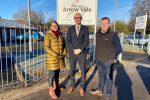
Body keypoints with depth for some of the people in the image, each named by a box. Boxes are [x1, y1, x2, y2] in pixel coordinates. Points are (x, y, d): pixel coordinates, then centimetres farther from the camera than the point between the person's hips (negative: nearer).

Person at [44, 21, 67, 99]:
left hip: (60, 58, 6)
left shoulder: (60, 35, 7)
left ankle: (57, 85, 37)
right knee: (52, 73, -3)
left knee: (57, 72, 18)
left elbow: (64, 46, 12)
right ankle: (51, 91, 10)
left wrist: (64, 54, -5)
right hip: (52, 59, -5)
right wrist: (56, 55, -20)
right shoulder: (48, 35, -10)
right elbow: (46, 48, -16)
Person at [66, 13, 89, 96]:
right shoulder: (70, 29, 4)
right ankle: (72, 86, 30)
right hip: (72, 53, 1)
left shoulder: (85, 28, 1)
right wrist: (74, 50, -17)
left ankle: (82, 87, 25)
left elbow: (86, 41, -6)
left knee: (83, 71, 6)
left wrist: (79, 50, -18)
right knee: (72, 71, 10)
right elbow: (68, 41, -3)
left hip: (82, 53, -1)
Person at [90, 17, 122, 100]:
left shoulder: (113, 35, -15)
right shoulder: (98, 33, 3)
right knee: (101, 76, 22)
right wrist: (98, 55, 12)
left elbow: (119, 49, -9)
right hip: (98, 60, 5)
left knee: (108, 78, 9)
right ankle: (99, 90, 41)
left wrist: (111, 58, -3)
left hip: (108, 62, -5)